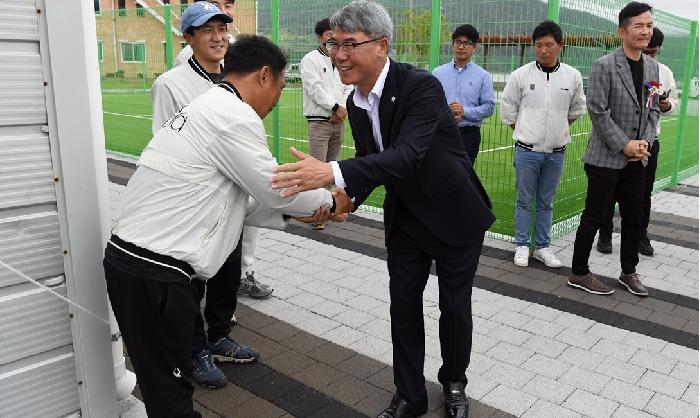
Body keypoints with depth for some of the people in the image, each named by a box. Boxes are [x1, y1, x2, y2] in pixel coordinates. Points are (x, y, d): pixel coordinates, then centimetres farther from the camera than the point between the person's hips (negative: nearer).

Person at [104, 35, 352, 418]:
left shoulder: (208, 108, 16)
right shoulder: (234, 117, -15)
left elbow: (240, 200, 16)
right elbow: (276, 187, -8)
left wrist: (293, 213, 9)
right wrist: (329, 201, 9)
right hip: (153, 272, -9)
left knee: (166, 379, 21)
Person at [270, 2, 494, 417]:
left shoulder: (422, 86, -27)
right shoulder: (356, 103, -4)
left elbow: (407, 155, -39)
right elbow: (368, 162, 3)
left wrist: (332, 172, -49)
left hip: (456, 215, -5)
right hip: (406, 217, 6)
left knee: (455, 306, 9)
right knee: (404, 305, 9)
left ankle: (454, 384, 36)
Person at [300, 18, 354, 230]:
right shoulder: (310, 60, -3)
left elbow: (348, 88, 11)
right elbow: (315, 89, -12)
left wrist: (343, 109, -6)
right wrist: (336, 107, -12)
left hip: (338, 121, 6)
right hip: (319, 122, -6)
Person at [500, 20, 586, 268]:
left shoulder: (573, 76, 1)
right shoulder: (521, 75, -4)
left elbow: (576, 110, 15)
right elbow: (508, 109, 5)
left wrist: (557, 129, 13)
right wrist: (524, 134, 7)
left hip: (556, 152, 2)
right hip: (527, 151, -2)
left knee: (546, 202, 12)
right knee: (524, 201, 6)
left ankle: (542, 247, 22)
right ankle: (522, 246, 17)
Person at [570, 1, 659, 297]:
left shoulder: (653, 68, 10)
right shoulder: (604, 66, -11)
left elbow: (653, 109, 13)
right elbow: (598, 111, -15)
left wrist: (645, 142, -3)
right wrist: (624, 145, -15)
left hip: (636, 159, 6)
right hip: (607, 157, -6)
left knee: (634, 217, 13)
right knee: (595, 217, 1)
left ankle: (629, 272, 30)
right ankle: (579, 273, 15)